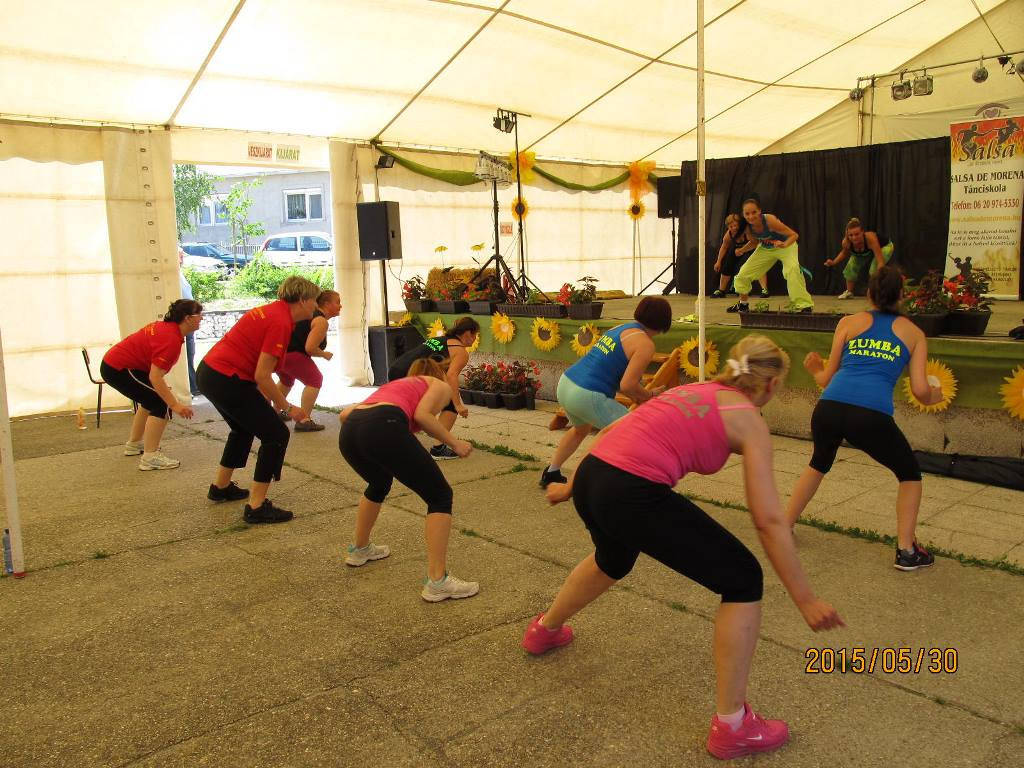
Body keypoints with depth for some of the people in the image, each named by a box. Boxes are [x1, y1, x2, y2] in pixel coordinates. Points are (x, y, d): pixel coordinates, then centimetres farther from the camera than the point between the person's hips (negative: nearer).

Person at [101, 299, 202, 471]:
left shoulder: (165, 326, 7)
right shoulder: (171, 339, -24)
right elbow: (155, 377, -30)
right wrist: (175, 405, -31)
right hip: (118, 369, -11)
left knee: (152, 398, 25)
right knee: (162, 404, -13)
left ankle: (134, 444, 38)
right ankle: (150, 457, -15)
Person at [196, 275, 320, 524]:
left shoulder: (273, 310, 11)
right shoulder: (281, 322, -17)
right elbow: (262, 376, -20)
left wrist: (270, 399, 15)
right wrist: (288, 407, -9)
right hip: (227, 380, -10)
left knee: (244, 428, 30)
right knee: (276, 434, -3)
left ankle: (220, 487, 45)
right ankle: (257, 507, -1)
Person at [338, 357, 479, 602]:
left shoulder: (395, 384, 39)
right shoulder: (441, 385, 25)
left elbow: (344, 414, 30)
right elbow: (421, 414, 1)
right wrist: (454, 443, 12)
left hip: (348, 432, 7)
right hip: (383, 427, -7)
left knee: (379, 483, 37)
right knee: (440, 496, 6)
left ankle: (359, 549, 51)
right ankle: (437, 582, -2)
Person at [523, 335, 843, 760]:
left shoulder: (693, 390, 24)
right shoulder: (749, 421, 4)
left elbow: (615, 430, 26)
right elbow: (769, 521, -2)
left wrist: (573, 487, 36)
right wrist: (805, 599, 4)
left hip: (589, 476, 8)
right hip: (633, 494, -8)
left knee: (613, 561, 40)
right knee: (743, 579, 7)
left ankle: (544, 630, 63)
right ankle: (731, 727, 14)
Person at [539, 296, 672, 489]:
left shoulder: (619, 328, 15)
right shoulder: (645, 344, -10)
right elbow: (627, 386, -17)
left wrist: (639, 397, 18)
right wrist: (649, 395, 3)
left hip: (565, 384, 9)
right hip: (587, 398, -9)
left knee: (581, 429, 37)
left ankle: (551, 473, 44)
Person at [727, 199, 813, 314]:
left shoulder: (770, 220, -36)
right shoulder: (748, 227, -19)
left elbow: (794, 235, -32)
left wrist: (784, 244, -49)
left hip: (786, 245, -6)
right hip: (765, 248, 6)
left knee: (792, 269, -33)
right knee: (743, 274, 5)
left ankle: (804, 306, -29)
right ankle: (743, 304, 30)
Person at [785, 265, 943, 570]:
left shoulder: (849, 322, 19)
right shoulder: (913, 332, 17)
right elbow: (920, 390, 10)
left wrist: (815, 371, 39)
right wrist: (934, 397, 33)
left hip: (829, 408, 2)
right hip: (872, 416, -2)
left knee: (818, 465, 33)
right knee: (910, 474, 25)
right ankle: (906, 550, 19)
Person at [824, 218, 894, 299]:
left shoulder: (870, 238, -46)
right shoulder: (846, 242, -32)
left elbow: (880, 261, -46)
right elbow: (844, 253, -5)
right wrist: (833, 262, -20)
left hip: (884, 247, -5)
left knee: (875, 269, -26)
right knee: (851, 267, -4)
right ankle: (849, 292, 19)